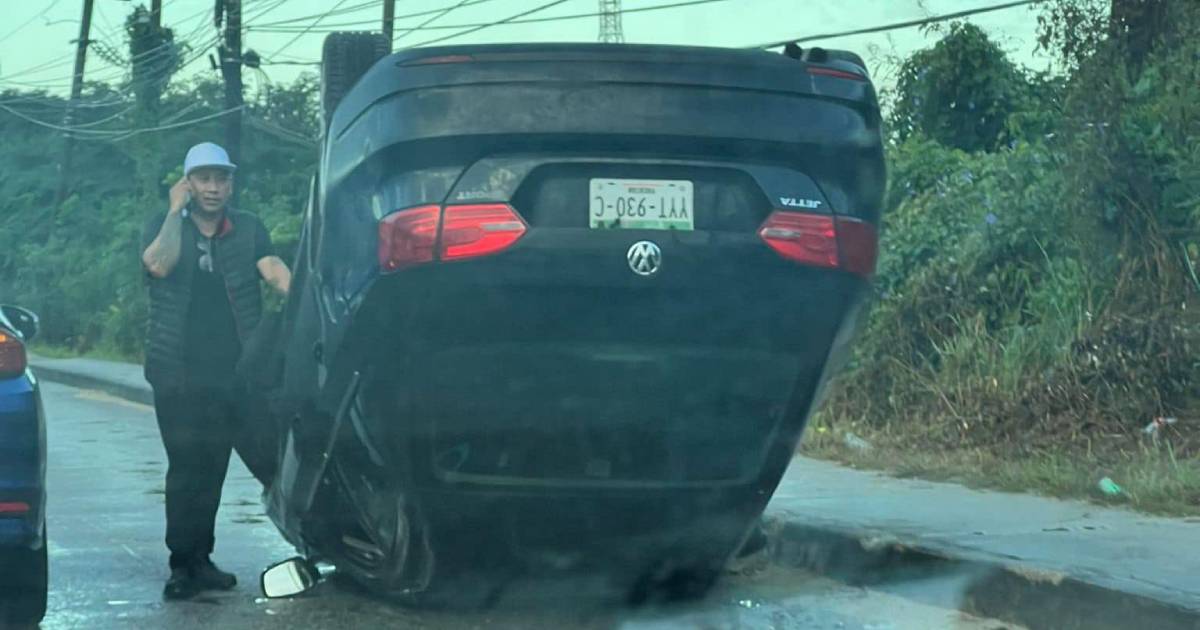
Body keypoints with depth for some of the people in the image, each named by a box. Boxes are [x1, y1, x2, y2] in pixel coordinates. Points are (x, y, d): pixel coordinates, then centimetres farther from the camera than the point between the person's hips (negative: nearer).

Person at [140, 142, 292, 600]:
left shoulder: (248, 230, 9)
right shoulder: (163, 227, 6)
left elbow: (271, 267, -9)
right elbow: (159, 263, -16)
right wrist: (176, 210, -10)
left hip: (231, 372, 2)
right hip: (179, 371, -2)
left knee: (212, 468, 6)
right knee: (186, 467, -10)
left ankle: (199, 560, 15)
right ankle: (183, 564, -7)